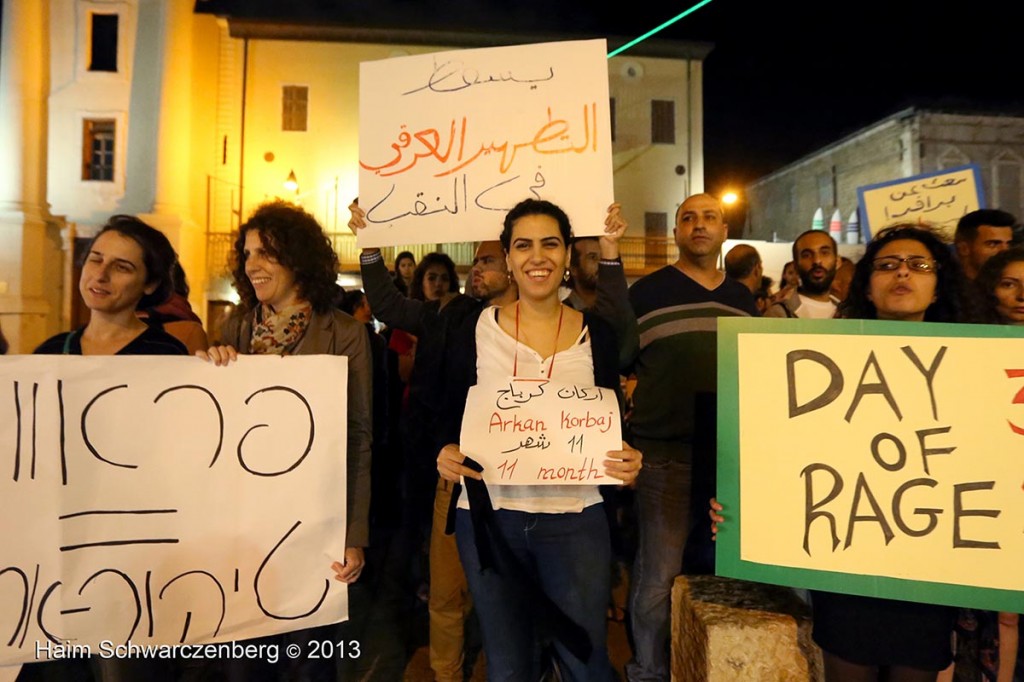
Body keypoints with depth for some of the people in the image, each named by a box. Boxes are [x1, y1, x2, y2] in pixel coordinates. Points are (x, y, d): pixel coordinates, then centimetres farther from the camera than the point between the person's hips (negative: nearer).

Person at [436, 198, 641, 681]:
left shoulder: (597, 335, -1)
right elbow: (453, 419, 3)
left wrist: (627, 464, -17)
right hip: (487, 516, 1)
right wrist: (448, 454, -17)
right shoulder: (477, 329, -2)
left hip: (575, 520, 0)